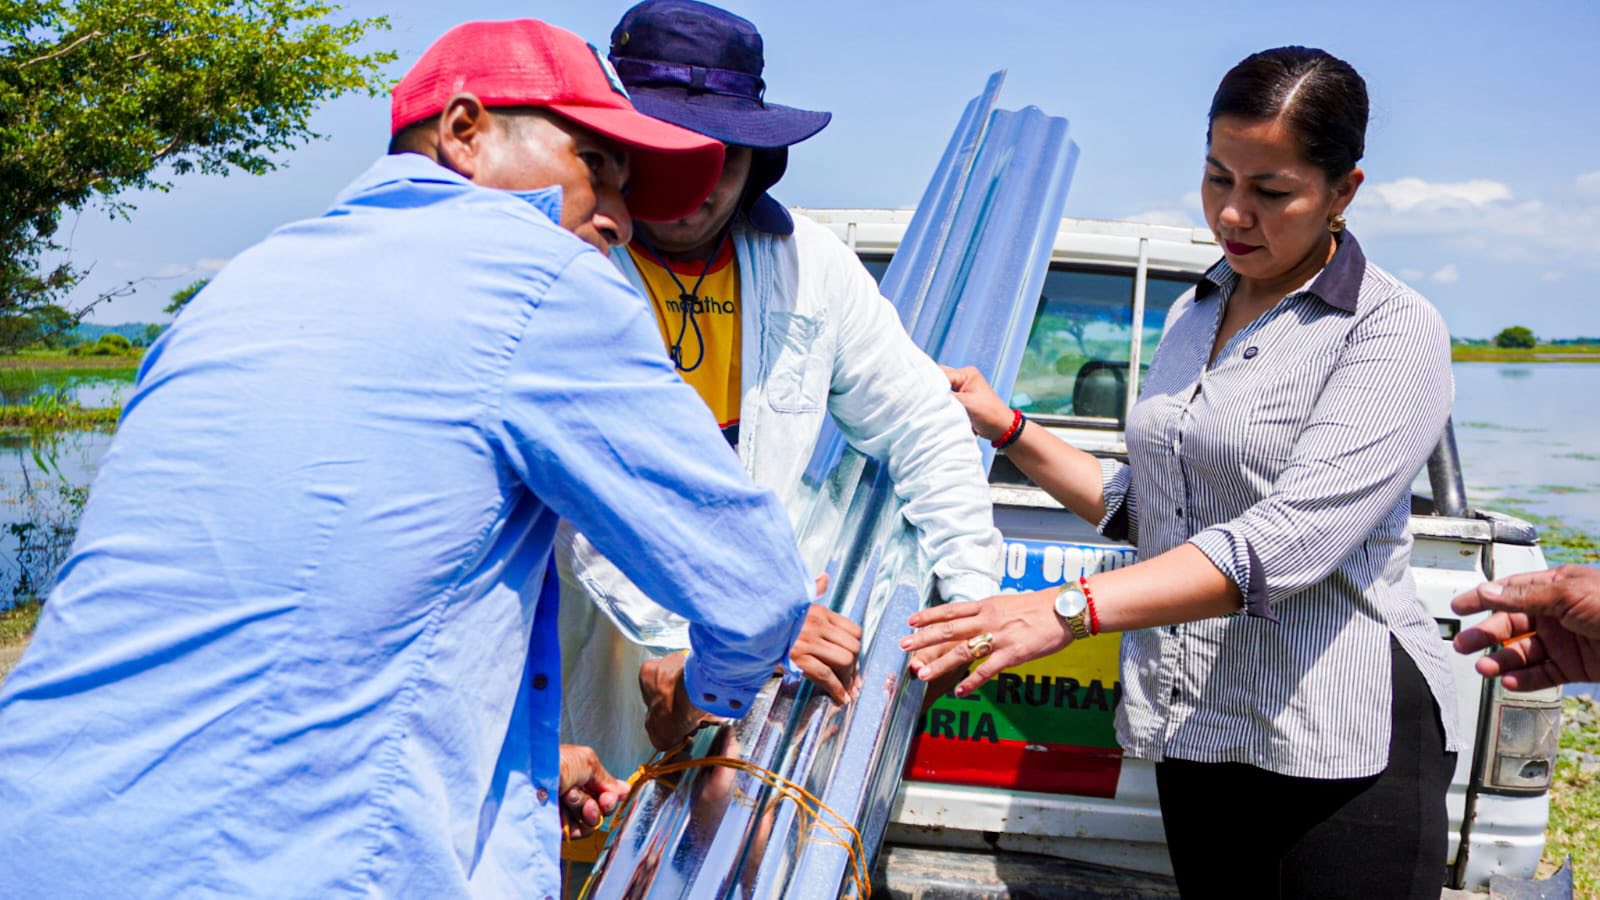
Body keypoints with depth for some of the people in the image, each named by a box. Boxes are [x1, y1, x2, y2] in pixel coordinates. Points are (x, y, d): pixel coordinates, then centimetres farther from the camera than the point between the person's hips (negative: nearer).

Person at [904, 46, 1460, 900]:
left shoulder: (1395, 331, -10)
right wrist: (1008, 429, 9)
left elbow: (1292, 536, -24)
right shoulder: (1191, 316, 14)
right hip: (1195, 729, 6)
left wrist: (1071, 607, -32)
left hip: (1339, 744, -6)